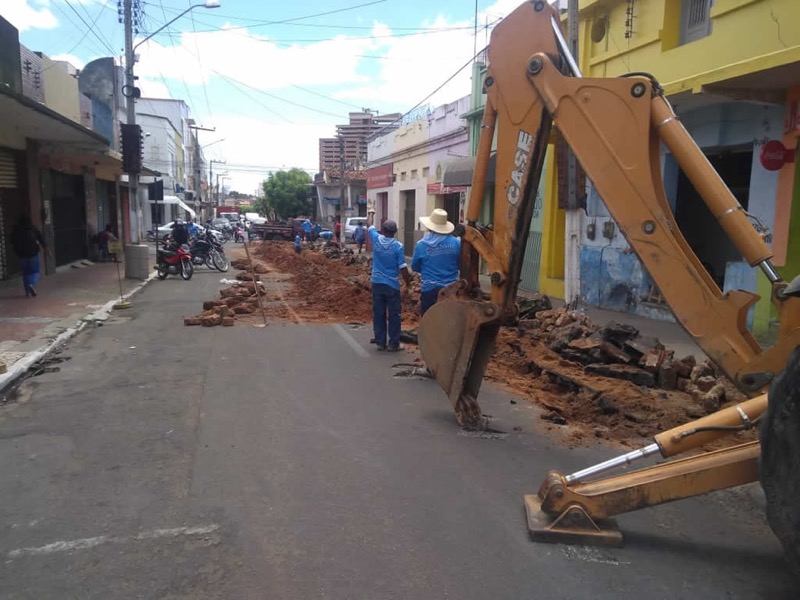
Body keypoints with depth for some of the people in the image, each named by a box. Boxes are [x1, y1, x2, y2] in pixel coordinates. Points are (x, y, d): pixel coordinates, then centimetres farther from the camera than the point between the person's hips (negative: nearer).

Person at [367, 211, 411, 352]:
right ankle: (393, 344, 7)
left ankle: (380, 342, 14)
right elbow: (403, 268, -12)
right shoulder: (398, 246, -13)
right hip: (392, 285, -3)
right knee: (394, 315, 5)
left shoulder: (376, 240, -4)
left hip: (377, 283, 3)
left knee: (378, 314, 9)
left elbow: (370, 224, 16)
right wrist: (408, 282, 4)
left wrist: (371, 213, 35)